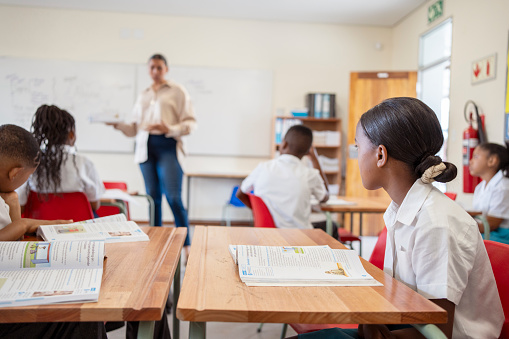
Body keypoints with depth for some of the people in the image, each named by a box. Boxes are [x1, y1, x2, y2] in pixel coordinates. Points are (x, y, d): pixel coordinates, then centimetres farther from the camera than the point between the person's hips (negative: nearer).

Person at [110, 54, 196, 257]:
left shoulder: (177, 91, 10)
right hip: (145, 146, 5)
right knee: (153, 198, 4)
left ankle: (187, 246, -9)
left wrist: (170, 129, -14)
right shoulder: (143, 96, 23)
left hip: (167, 145, -4)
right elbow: (135, 128, 21)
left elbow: (190, 123, 1)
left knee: (173, 198, -14)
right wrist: (117, 125, 3)